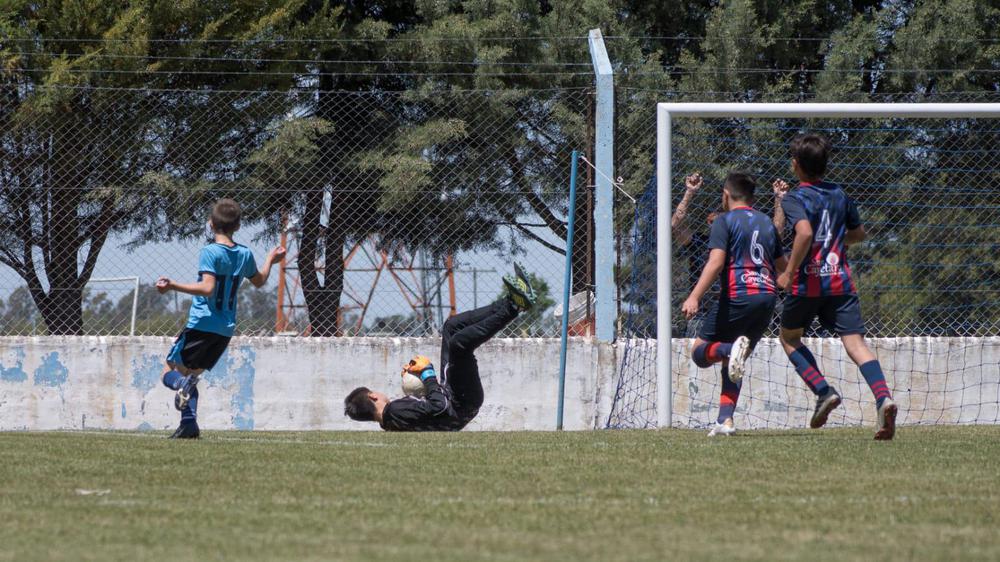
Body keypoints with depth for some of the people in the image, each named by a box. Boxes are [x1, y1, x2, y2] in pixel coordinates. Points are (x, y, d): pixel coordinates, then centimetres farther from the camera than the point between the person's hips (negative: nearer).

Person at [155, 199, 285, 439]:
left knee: (170, 372, 1)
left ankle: (182, 384, -33)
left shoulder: (210, 252, -10)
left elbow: (207, 288, -23)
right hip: (226, 329, 6)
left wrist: (174, 286, -24)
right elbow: (259, 281, 29)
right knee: (192, 374, 16)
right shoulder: (245, 255, 10)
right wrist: (270, 260, 47)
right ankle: (189, 424, -3)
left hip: (201, 324, -6)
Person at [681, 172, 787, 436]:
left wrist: (694, 297, -21)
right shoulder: (767, 223, 19)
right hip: (767, 296, 6)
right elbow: (782, 266, 29)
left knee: (700, 352, 3)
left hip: (737, 296, -6)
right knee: (733, 365, 16)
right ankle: (726, 420, 1)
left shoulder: (725, 221, 0)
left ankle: (731, 349, -28)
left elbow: (716, 262, -14)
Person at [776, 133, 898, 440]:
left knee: (789, 337, 19)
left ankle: (823, 391, 2)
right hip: (841, 282, 4)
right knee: (855, 342, -5)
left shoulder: (795, 199, -6)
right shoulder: (839, 195, 12)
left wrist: (789, 272, -16)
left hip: (808, 282, -4)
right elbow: (859, 234, 24)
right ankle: (883, 397, -28)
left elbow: (804, 233, -25)